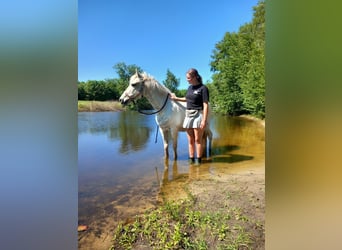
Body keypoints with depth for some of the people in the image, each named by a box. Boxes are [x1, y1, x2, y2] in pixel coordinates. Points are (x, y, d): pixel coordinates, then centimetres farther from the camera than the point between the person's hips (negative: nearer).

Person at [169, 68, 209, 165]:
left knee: (198, 140, 3)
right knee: (190, 140, 11)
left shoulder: (203, 88, -10)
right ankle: (191, 159, 20)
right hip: (188, 115, 7)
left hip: (198, 115, -6)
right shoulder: (190, 87, 10)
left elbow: (205, 105, -14)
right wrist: (176, 98, 26)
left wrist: (204, 120, -20)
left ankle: (198, 159, 15)